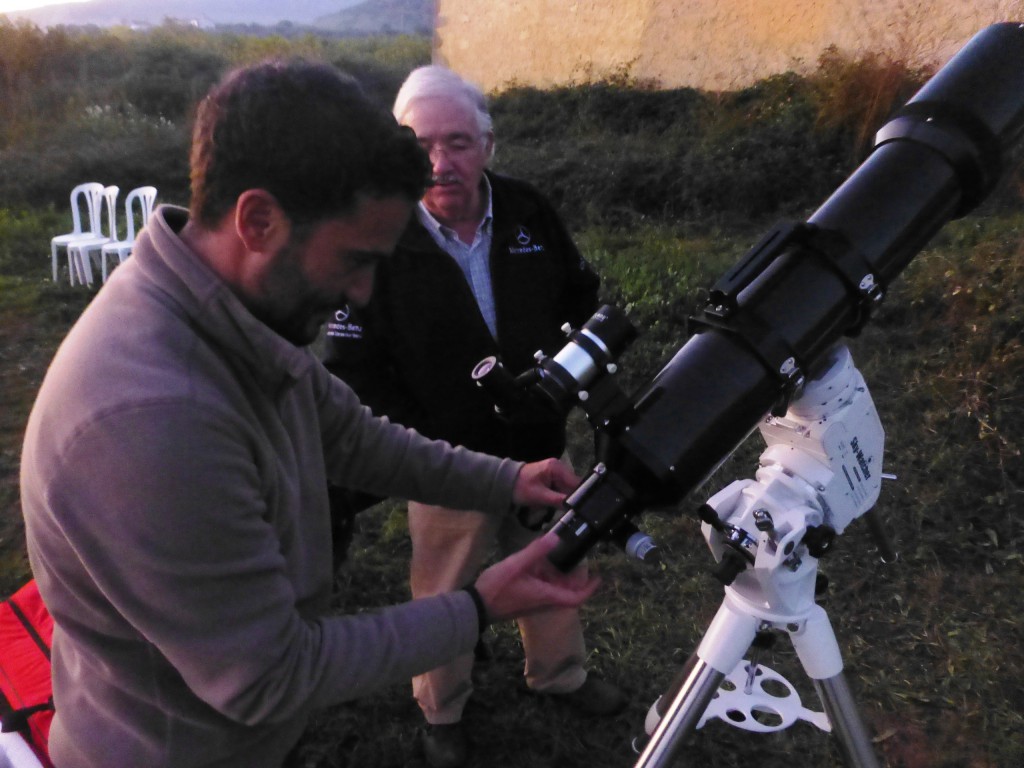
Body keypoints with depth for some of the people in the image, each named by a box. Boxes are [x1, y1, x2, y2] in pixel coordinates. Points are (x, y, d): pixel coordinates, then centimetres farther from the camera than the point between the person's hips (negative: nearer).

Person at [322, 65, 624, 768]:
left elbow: (581, 294, 10)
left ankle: (560, 672, 52)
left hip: (540, 445, 5)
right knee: (446, 593, 16)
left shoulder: (529, 211, -6)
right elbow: (353, 365, -15)